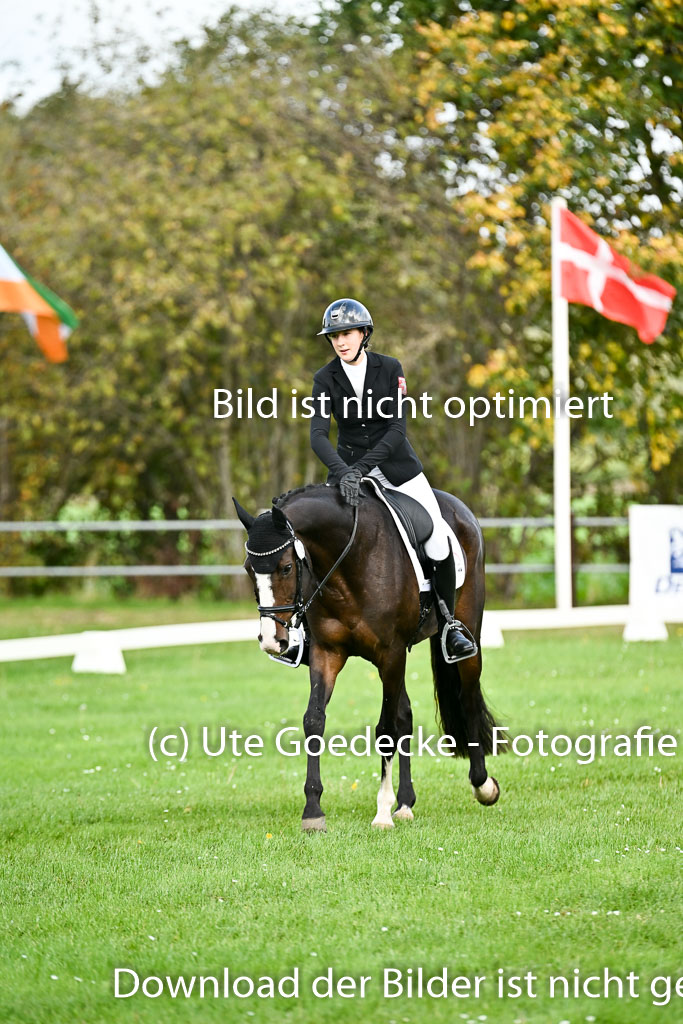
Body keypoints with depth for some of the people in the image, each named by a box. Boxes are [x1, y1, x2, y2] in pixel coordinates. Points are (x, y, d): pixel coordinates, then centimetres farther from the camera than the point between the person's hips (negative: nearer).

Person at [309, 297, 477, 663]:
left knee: (438, 541, -9)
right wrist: (342, 471, -34)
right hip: (349, 467, 1)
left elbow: (397, 428, -14)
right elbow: (318, 434, -16)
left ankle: (448, 622, 8)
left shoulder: (389, 368, -7)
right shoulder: (325, 379, -5)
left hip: (395, 464, -1)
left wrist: (363, 466, -27)